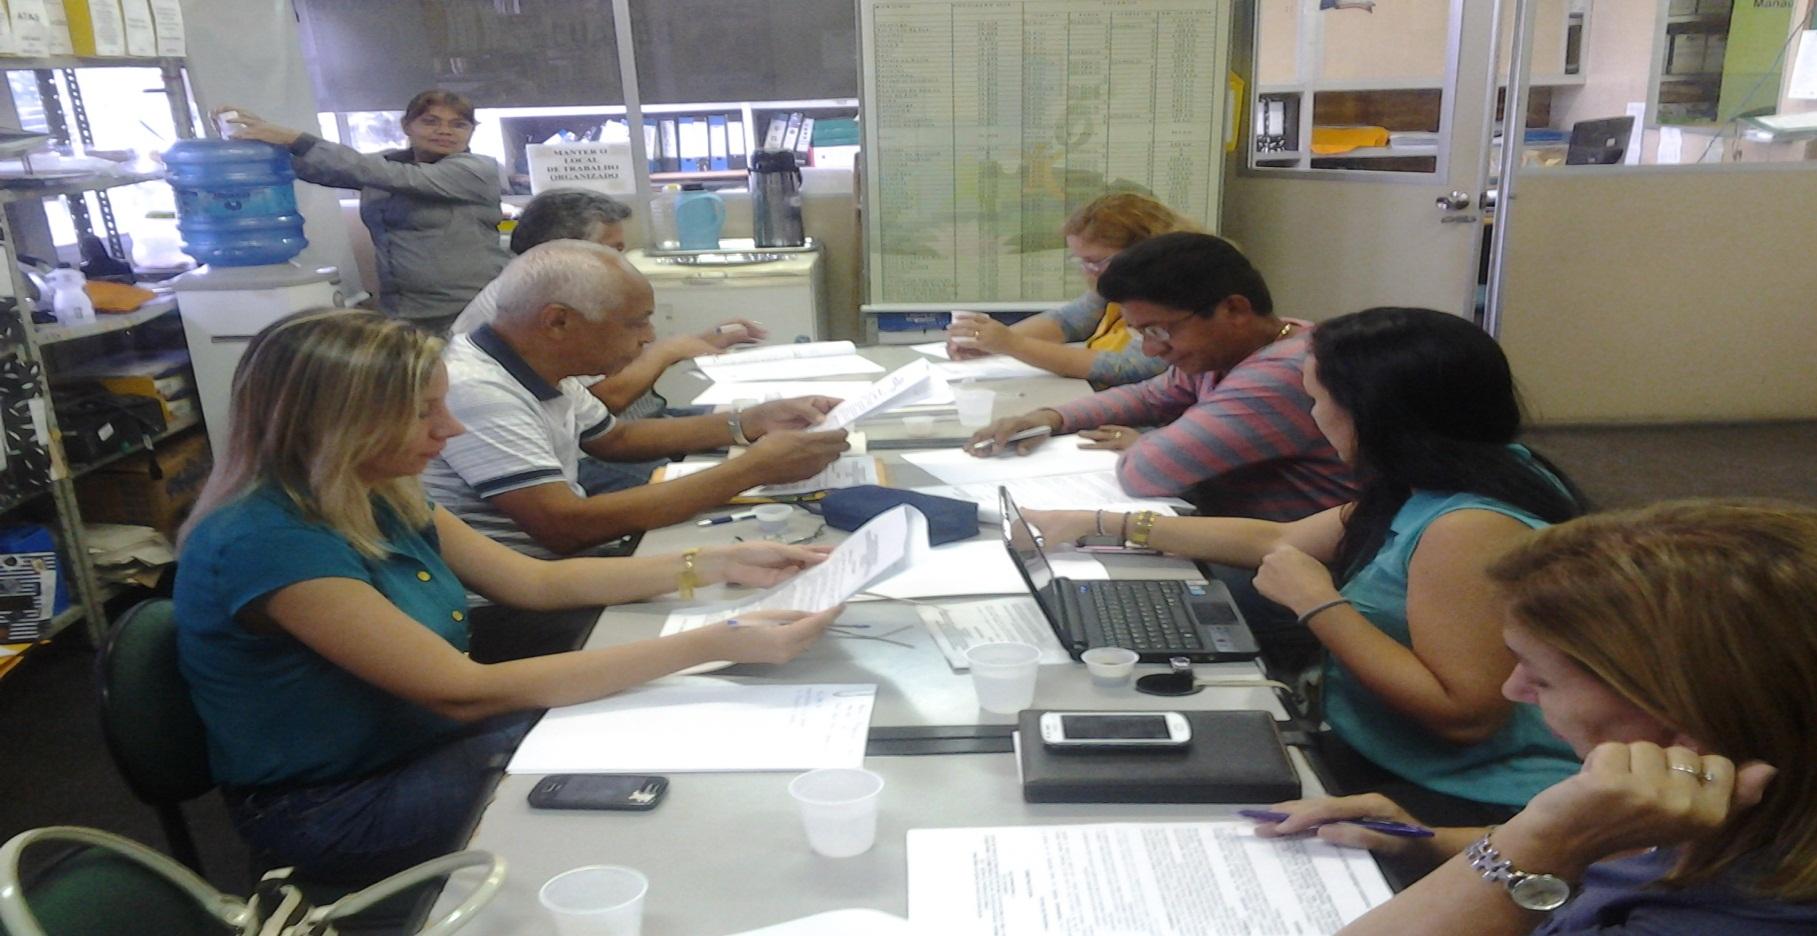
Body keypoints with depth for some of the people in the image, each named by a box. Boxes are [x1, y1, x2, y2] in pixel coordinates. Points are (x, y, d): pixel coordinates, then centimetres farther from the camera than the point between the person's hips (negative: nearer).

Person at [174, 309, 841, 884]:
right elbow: (467, 692, -31)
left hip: (425, 738, 7)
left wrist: (717, 564, -5)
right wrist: (712, 645, -35)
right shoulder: (265, 542, -29)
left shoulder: (380, 499, -3)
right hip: (335, 807, -7)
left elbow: (538, 582, 4)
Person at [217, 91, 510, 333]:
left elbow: (394, 178, -16)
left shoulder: (479, 169, -6)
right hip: (399, 313, 5)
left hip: (470, 314, -5)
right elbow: (319, 168, 2)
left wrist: (294, 139, -19)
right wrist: (263, 132, -15)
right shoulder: (385, 164, 13)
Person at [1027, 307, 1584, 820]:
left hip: (1477, 810, -8)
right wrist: (1100, 524, 16)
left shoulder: (1470, 529, -25)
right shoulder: (1421, 493, 5)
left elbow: (1465, 714, -28)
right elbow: (1278, 539, 14)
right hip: (1391, 764, 8)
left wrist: (1316, 602, -21)